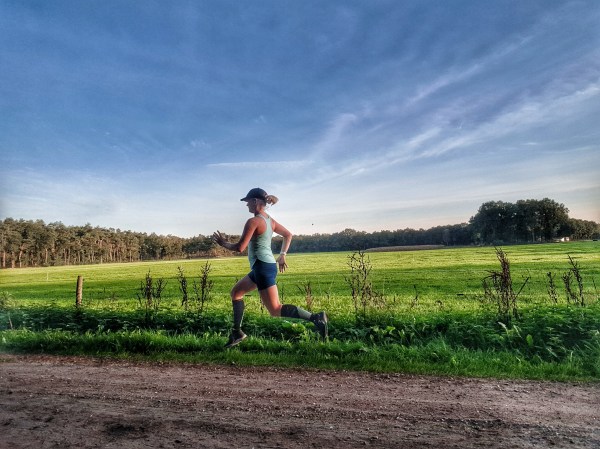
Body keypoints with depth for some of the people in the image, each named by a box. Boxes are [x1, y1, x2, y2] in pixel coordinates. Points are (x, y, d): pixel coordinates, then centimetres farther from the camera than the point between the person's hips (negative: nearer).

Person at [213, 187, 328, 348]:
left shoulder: (253, 221, -15)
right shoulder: (270, 220, 10)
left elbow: (239, 248, -17)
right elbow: (288, 235, 20)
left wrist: (223, 243, 1)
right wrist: (282, 255, 21)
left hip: (263, 268, -10)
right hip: (267, 266, 10)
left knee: (276, 310, -5)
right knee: (236, 292, 21)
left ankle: (315, 318, -12)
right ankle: (237, 332, 24)